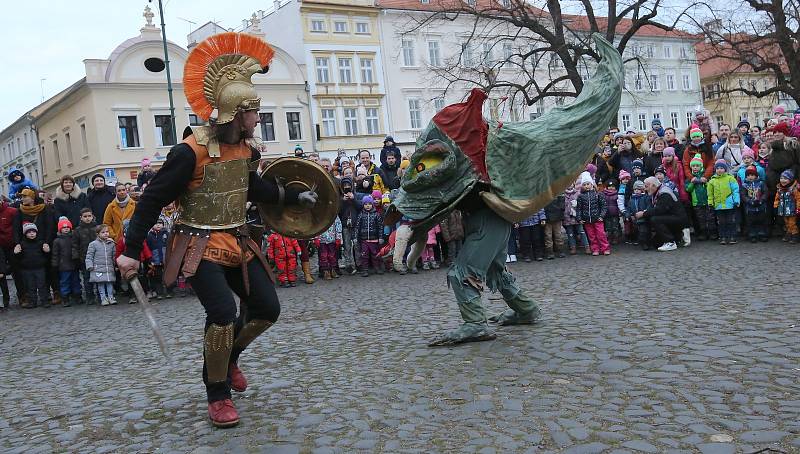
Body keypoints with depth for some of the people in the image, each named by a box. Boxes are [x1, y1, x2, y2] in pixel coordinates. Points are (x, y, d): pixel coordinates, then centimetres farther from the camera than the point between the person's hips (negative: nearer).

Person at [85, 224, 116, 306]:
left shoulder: (111, 243, 8)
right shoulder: (93, 244, -2)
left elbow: (114, 255, 16)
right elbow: (89, 256, -2)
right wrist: (90, 266, -10)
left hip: (109, 269, 3)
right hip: (98, 269, -2)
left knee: (110, 283, 4)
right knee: (100, 284, 1)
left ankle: (111, 297, 13)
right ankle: (103, 298, 8)